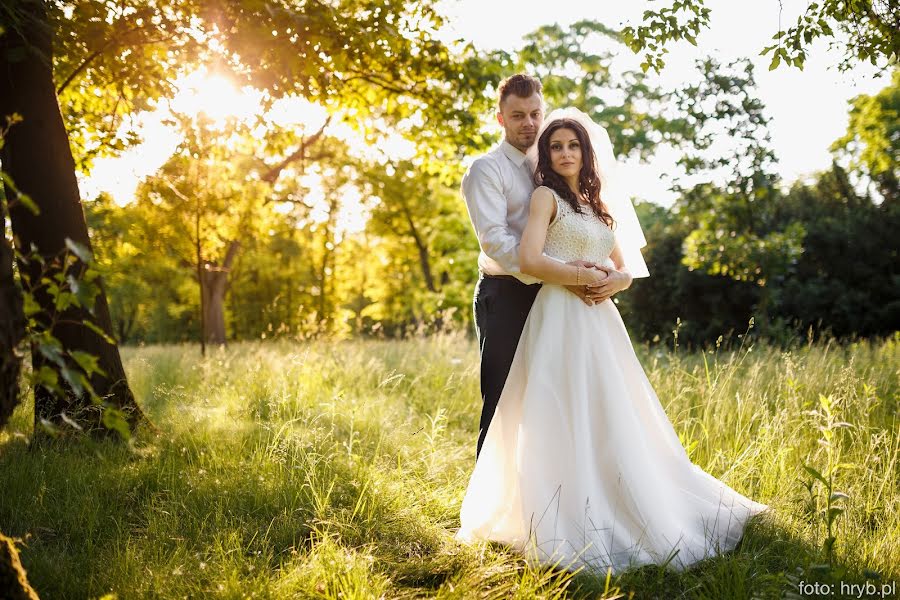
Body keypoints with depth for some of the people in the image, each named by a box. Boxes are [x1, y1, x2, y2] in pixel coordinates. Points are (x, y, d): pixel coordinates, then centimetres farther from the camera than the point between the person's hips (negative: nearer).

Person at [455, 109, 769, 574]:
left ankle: (634, 513, 19)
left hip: (600, 321, 7)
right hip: (561, 320, -7)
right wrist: (585, 277, -11)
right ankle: (572, 529, -1)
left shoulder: (598, 203, 18)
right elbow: (529, 260, -17)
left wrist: (610, 283, -2)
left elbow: (624, 267, 21)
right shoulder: (546, 196, -2)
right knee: (567, 421, -7)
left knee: (614, 420, 9)